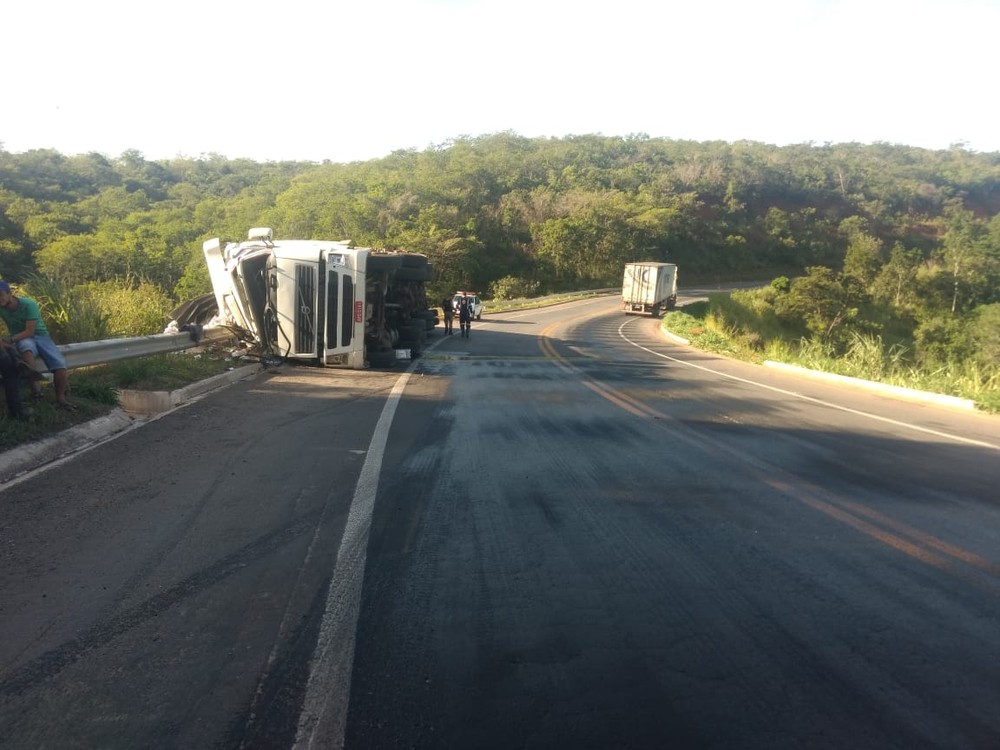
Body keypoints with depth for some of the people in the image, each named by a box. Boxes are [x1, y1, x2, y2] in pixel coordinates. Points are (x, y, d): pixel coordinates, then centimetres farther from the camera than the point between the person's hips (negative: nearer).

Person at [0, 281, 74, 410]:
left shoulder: (29, 305, -18)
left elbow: (29, 331, -20)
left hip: (40, 336, -1)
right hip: (22, 339, 1)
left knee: (59, 363, -24)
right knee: (27, 346, -40)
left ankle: (60, 399, -11)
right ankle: (35, 384, -42)